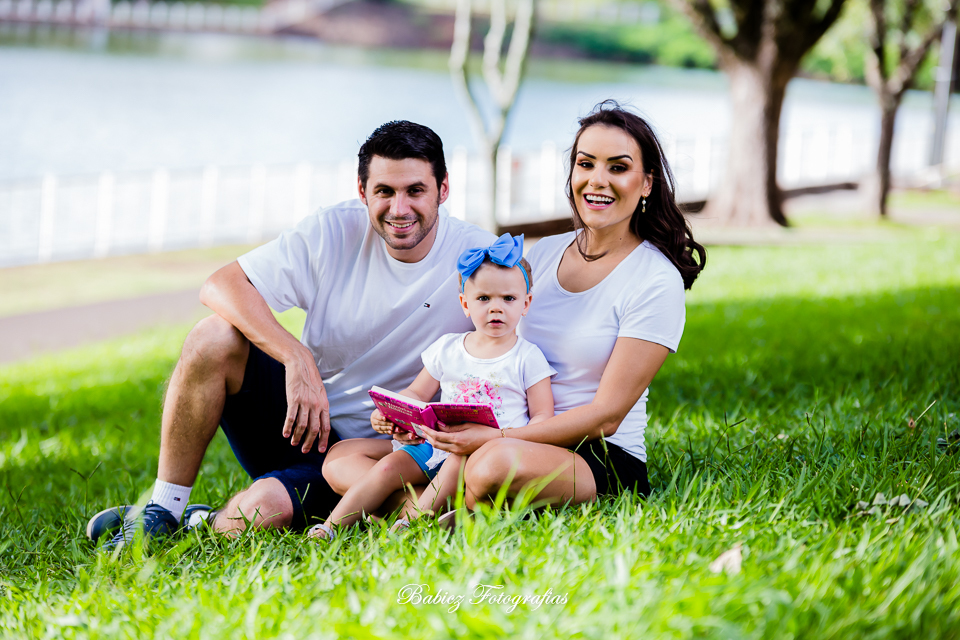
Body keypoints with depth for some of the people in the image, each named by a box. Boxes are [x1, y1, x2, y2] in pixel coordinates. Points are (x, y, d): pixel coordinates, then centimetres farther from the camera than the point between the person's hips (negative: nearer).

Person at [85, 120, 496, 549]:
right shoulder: (334, 233, -7)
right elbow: (220, 286, -13)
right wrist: (297, 357, -28)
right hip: (295, 416, 3)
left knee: (263, 509, -32)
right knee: (214, 337, -24)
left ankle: (205, 524, 4)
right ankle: (162, 512, -12)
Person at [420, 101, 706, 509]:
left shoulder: (656, 283, -8)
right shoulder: (542, 254, 10)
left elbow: (606, 415, -13)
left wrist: (495, 438, -24)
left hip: (602, 459, -4)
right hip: (520, 438, 5)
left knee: (496, 464, -38)